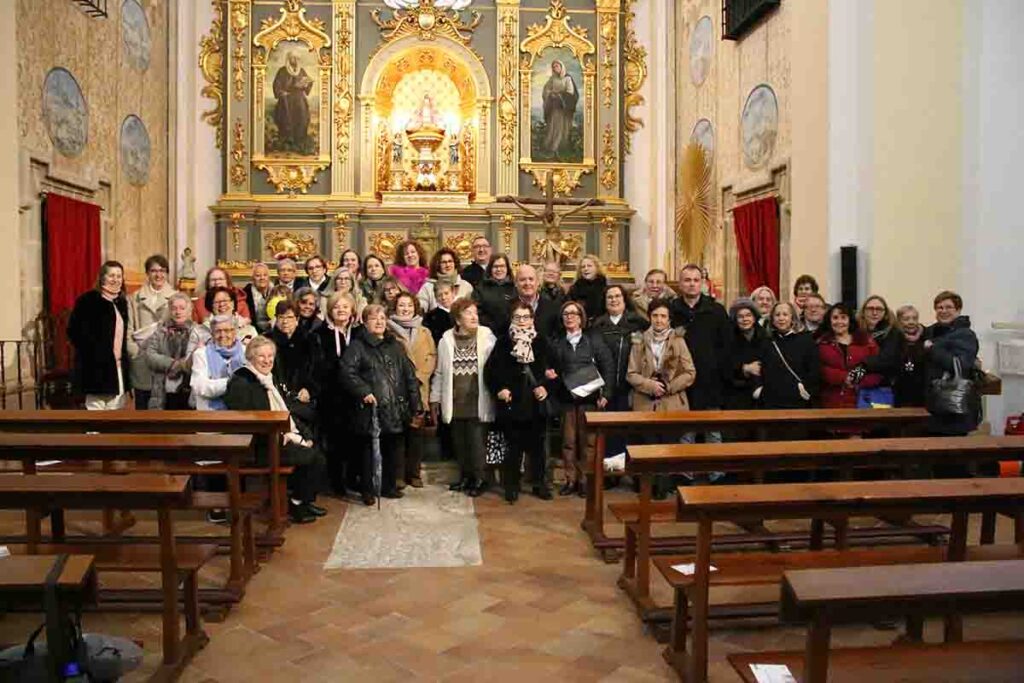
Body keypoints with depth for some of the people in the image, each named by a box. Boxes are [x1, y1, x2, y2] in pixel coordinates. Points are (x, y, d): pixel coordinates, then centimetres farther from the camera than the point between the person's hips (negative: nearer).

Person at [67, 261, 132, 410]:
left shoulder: (121, 302, 14)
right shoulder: (87, 301, -7)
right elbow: (74, 331, -13)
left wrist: (123, 355, 7)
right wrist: (93, 353, -14)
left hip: (118, 367, 7)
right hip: (97, 367, -7)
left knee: (117, 408, 9)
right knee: (96, 408, -1)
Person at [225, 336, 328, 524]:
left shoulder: (268, 380, 18)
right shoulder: (241, 383, -10)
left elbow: (285, 412, 21)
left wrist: (296, 434, 5)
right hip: (258, 447, -9)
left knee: (317, 452, -10)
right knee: (311, 457, -18)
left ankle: (305, 500, 6)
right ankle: (295, 506, 0)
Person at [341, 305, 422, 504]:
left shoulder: (395, 346, 15)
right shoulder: (357, 346, -1)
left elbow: (410, 376, 13)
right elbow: (347, 372, -11)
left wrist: (415, 404, 6)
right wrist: (363, 391, -20)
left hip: (396, 409, 5)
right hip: (371, 409, -5)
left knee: (391, 450, 12)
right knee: (369, 450, 2)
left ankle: (388, 486, 27)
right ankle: (367, 490, 15)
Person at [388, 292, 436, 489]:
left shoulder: (424, 332, 14)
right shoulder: (388, 330, 4)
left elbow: (432, 356, 8)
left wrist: (420, 374, -6)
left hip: (419, 388, 3)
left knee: (416, 429, 3)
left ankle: (414, 473, 12)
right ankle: (398, 474, 4)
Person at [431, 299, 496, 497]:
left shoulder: (487, 337, -3)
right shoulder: (446, 340, 4)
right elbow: (439, 372, 9)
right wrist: (435, 399, 10)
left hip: (477, 401, -3)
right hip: (455, 402, 3)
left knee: (476, 440, -2)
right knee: (459, 441, 11)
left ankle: (478, 479, 14)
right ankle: (465, 477, 28)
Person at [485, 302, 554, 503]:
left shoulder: (541, 341, 4)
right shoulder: (503, 341, -1)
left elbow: (550, 368, 9)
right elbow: (490, 370, -1)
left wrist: (545, 386, -5)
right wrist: (498, 389, -11)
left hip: (536, 402, 2)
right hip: (512, 402, -2)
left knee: (537, 445, 9)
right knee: (514, 445, 4)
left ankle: (539, 484, 22)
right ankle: (511, 485, 16)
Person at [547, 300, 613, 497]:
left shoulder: (594, 340, 4)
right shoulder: (556, 343, 10)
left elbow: (608, 368, 0)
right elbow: (553, 369, 18)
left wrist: (606, 394, -8)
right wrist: (549, 374, -6)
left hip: (589, 397, -1)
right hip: (567, 398, 2)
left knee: (587, 440, 1)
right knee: (568, 440, 3)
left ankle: (585, 480, 11)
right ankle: (570, 479, 13)